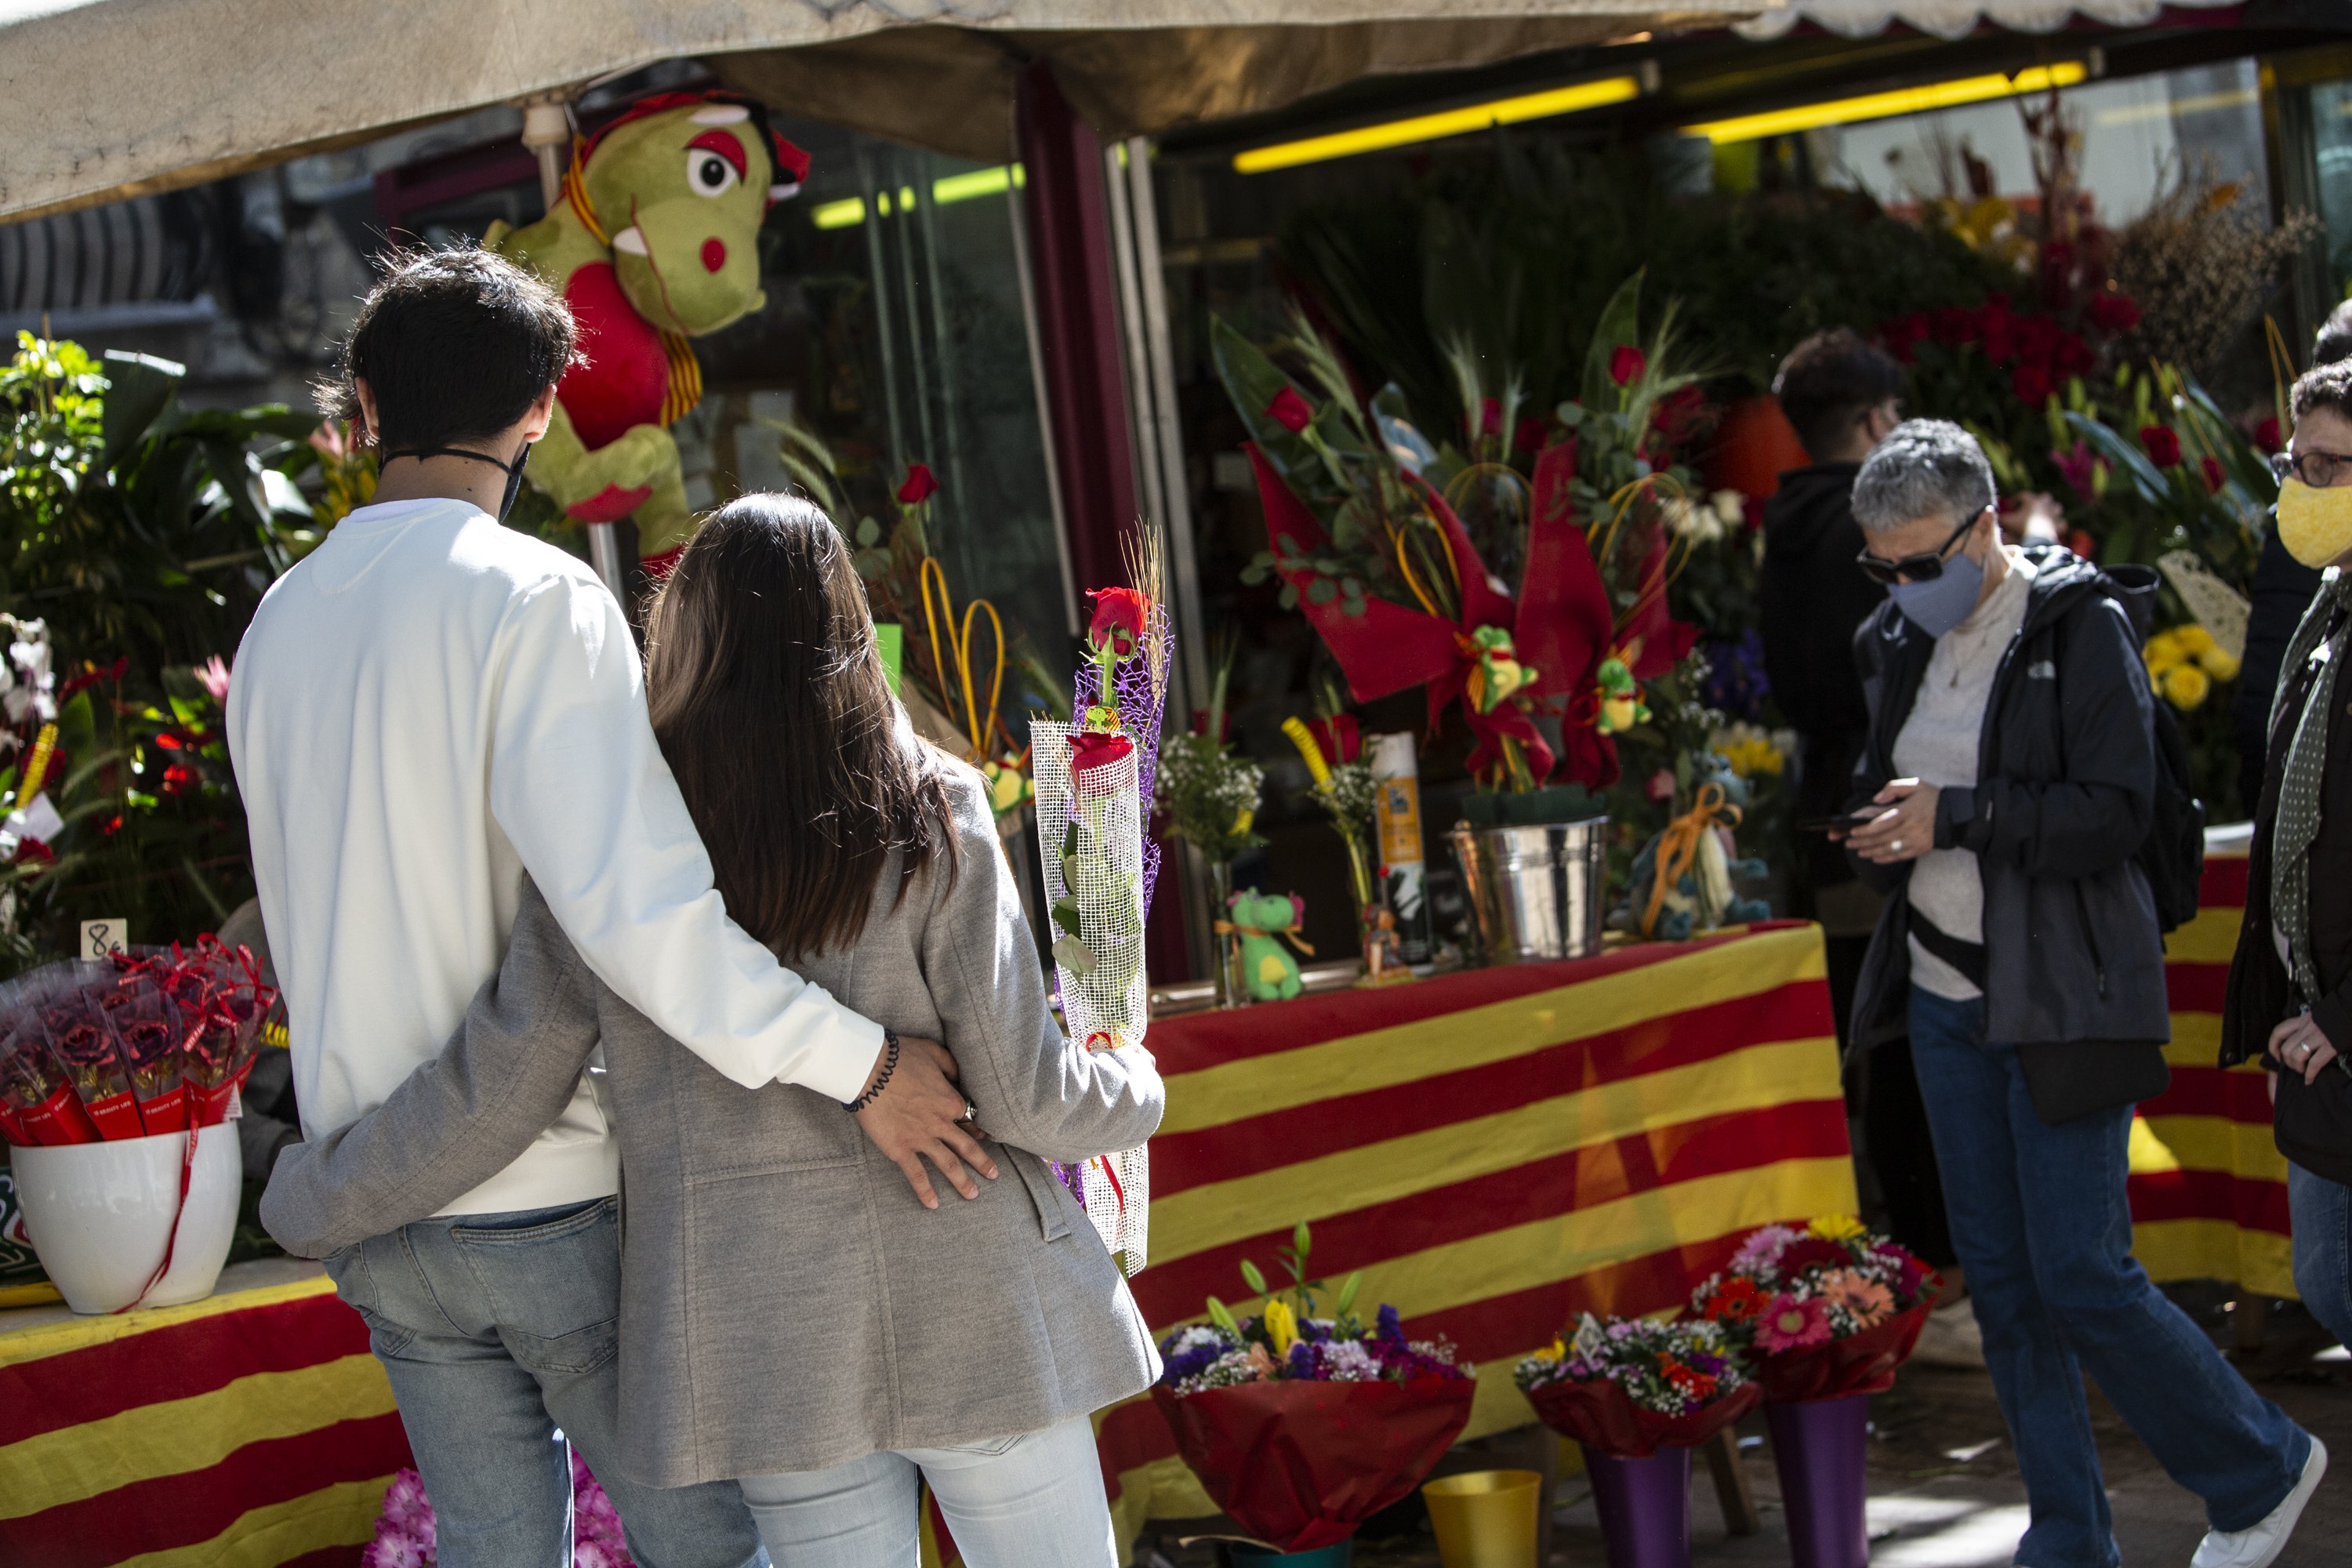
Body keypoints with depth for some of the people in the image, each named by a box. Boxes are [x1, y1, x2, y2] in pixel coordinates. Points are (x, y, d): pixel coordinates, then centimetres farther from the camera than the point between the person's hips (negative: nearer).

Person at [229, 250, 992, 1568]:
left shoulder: (278, 626, 6)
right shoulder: (533, 598, -15)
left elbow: (317, 925, 11)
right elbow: (630, 897, -27)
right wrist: (861, 1061, -24)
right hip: (561, 1197, -6)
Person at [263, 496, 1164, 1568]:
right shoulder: (929, 816, -7)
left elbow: (493, 1090, -1)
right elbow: (1021, 1093, -8)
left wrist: (310, 1201, 13)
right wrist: (1132, 1086, 14)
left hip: (766, 1334, 2)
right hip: (968, 1307, -2)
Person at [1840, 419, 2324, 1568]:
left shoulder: (2082, 629, -11)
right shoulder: (1903, 644, 8)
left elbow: (2118, 815, -17)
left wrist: (1957, 818, -22)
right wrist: (1881, 840, -4)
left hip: (2061, 1000, -7)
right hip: (1945, 999, 7)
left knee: (2081, 1278, -7)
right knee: (2000, 1280, 9)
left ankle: (2261, 1466, 16)